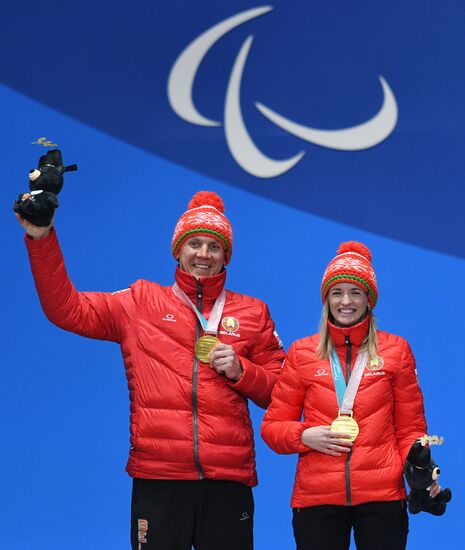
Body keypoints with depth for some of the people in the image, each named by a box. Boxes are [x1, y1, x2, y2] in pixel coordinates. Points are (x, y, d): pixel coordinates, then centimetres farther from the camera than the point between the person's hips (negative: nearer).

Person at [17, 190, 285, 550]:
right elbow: (67, 309, 6)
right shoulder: (141, 303, 11)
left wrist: (240, 371, -3)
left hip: (229, 479, 1)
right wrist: (41, 239, -2)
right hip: (158, 479, -1)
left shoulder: (252, 313, 14)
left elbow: (279, 391, 17)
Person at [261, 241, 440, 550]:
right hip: (317, 498, 0)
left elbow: (409, 429, 10)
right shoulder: (302, 353, 8)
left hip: (382, 496, 0)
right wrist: (304, 436, -9)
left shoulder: (396, 350, 8)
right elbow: (273, 426, 11)